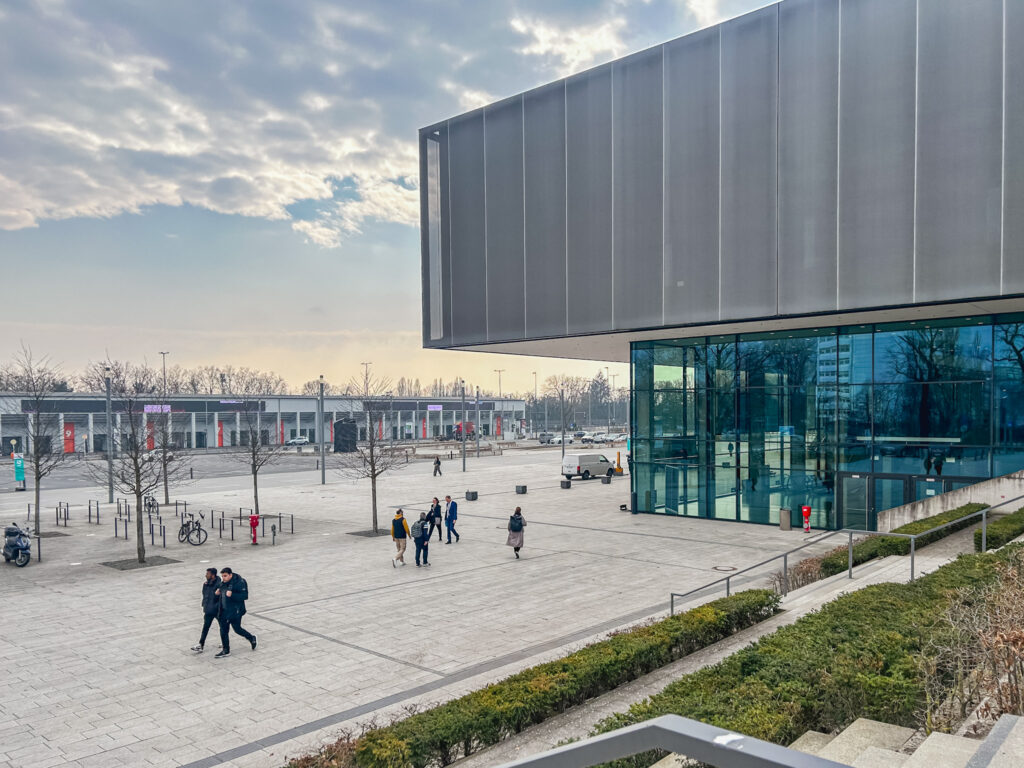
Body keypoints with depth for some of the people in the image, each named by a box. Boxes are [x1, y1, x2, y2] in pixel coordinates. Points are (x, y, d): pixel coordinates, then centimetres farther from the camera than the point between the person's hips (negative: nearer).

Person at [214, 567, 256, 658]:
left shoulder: (240, 582, -18)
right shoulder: (223, 582, 5)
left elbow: (245, 596, -21)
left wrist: (232, 595, -32)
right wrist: (219, 591, 1)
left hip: (236, 611, -7)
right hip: (224, 610, 7)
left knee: (237, 629, 2)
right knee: (223, 630, 7)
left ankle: (252, 638, 28)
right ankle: (225, 651, 19)